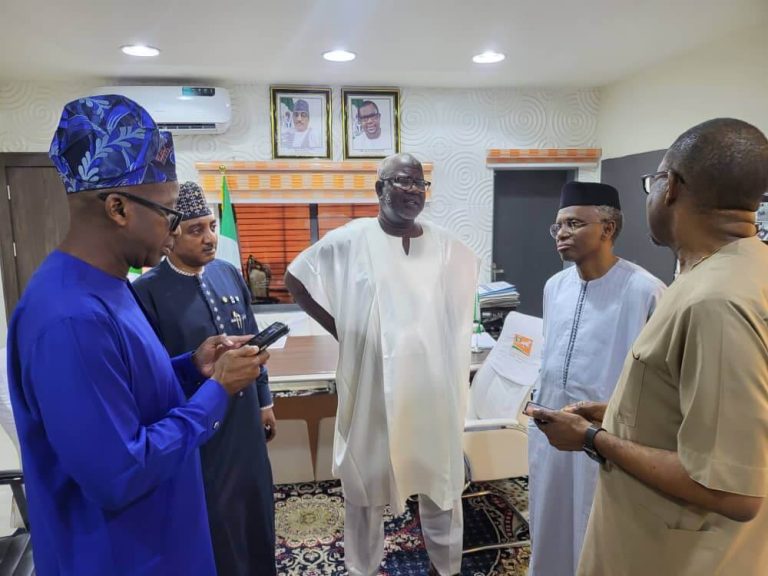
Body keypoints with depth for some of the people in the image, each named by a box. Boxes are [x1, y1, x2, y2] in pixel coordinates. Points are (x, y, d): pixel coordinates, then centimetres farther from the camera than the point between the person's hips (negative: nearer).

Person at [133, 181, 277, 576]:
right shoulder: (147, 291, -16)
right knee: (214, 518, 12)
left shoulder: (228, 274, 1)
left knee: (257, 506, 20)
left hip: (244, 419, 6)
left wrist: (264, 400, 12)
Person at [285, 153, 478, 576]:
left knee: (441, 481, 18)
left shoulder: (447, 248, 1)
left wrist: (452, 359, 8)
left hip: (432, 388, 3)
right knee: (365, 483, 16)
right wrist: (340, 330, -4)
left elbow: (457, 311, 19)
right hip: (371, 389, -2)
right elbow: (294, 279, 1)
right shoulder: (348, 241, -8)